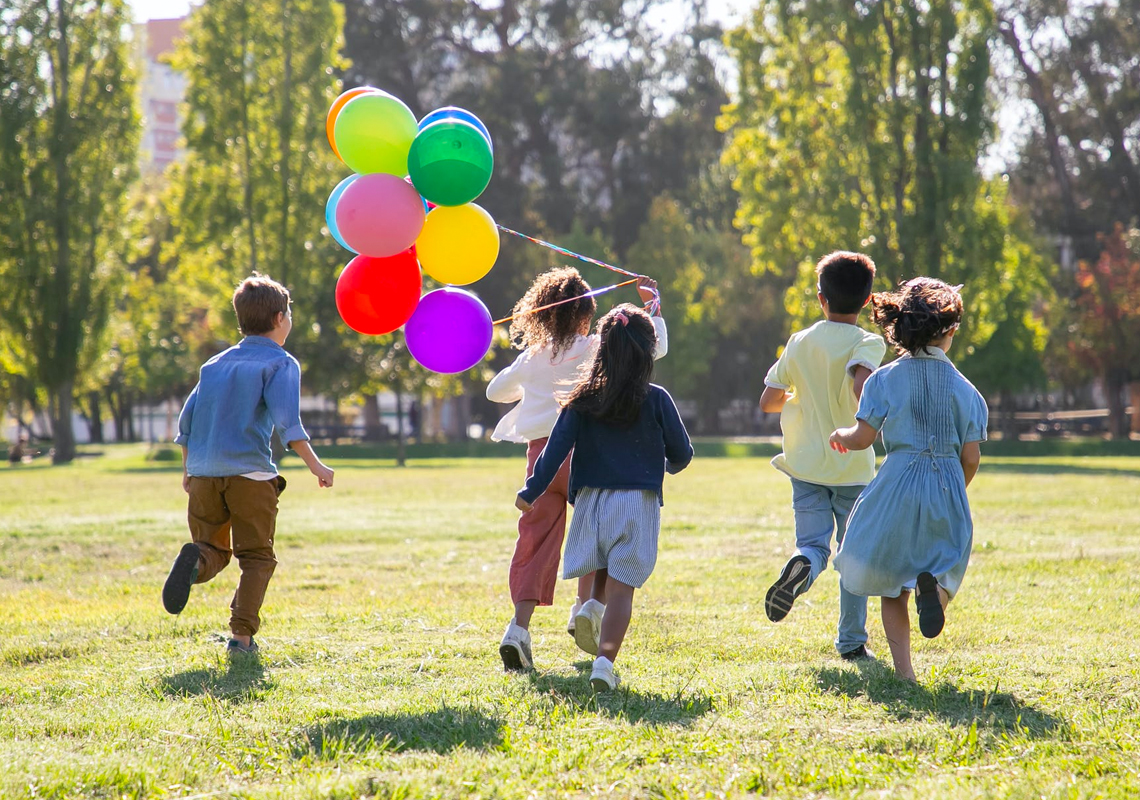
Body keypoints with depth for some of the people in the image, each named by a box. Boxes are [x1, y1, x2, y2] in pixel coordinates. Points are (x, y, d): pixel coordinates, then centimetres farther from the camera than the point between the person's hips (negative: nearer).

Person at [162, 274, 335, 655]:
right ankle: (242, 634, -7)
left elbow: (187, 419, 17)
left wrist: (187, 470, 25)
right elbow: (286, 419, -12)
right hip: (250, 471, -4)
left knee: (215, 550, 13)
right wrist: (314, 465, -12)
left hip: (203, 472, 4)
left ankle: (195, 559, -22)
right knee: (257, 556, 6)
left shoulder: (216, 363, 19)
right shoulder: (281, 363, 2)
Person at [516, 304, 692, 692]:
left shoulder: (584, 400, 1)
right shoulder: (656, 400, -2)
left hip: (591, 499, 2)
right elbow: (682, 453, 6)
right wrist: (669, 465, 28)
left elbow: (557, 447, -4)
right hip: (638, 501, -2)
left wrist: (531, 492, 2)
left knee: (601, 572, 26)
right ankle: (605, 660, -17)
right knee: (621, 587, -4)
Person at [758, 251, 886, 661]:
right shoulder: (869, 343, -8)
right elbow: (862, 384, -29)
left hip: (807, 464, 2)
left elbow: (768, 401, 5)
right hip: (854, 467, -2)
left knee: (813, 544, 1)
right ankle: (852, 640, 15)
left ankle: (801, 566, -36)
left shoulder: (800, 343, 3)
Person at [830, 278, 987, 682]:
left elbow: (862, 438, -6)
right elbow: (971, 457, 2)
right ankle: (933, 585, -24)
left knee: (891, 583, 11)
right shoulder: (964, 388, 2)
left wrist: (841, 435, 17)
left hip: (899, 485, -1)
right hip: (948, 487, 1)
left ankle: (903, 669, 2)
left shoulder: (886, 379, -2)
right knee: (945, 564, 14)